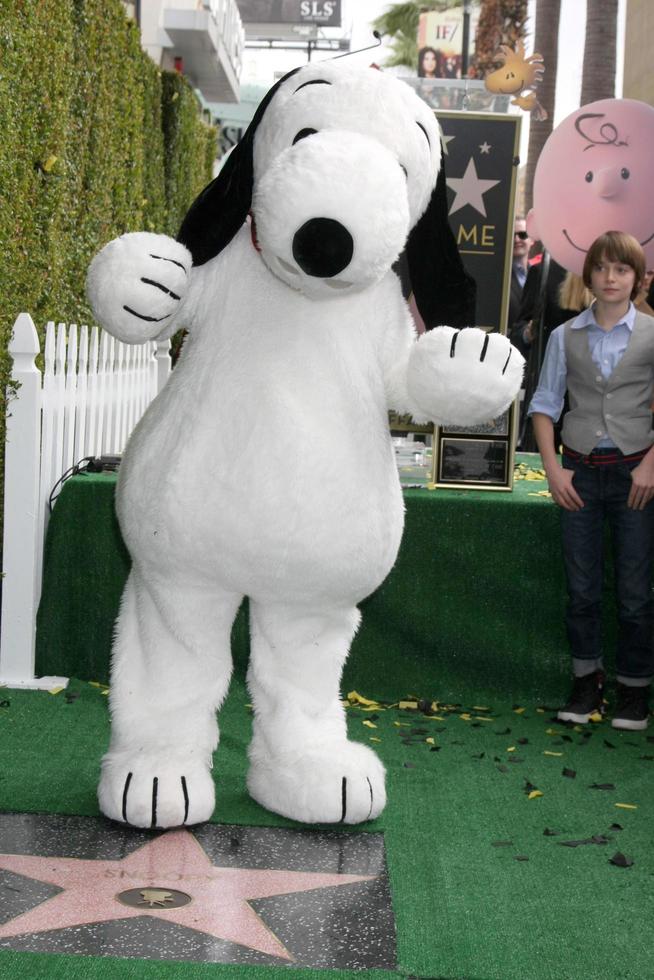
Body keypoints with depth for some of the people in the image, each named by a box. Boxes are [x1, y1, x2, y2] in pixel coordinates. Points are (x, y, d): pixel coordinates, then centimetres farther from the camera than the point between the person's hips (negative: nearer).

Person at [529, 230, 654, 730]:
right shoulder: (566, 336, 4)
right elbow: (545, 403, 7)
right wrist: (553, 469, -2)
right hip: (579, 471, 2)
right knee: (581, 587, 9)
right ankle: (587, 679, 23)